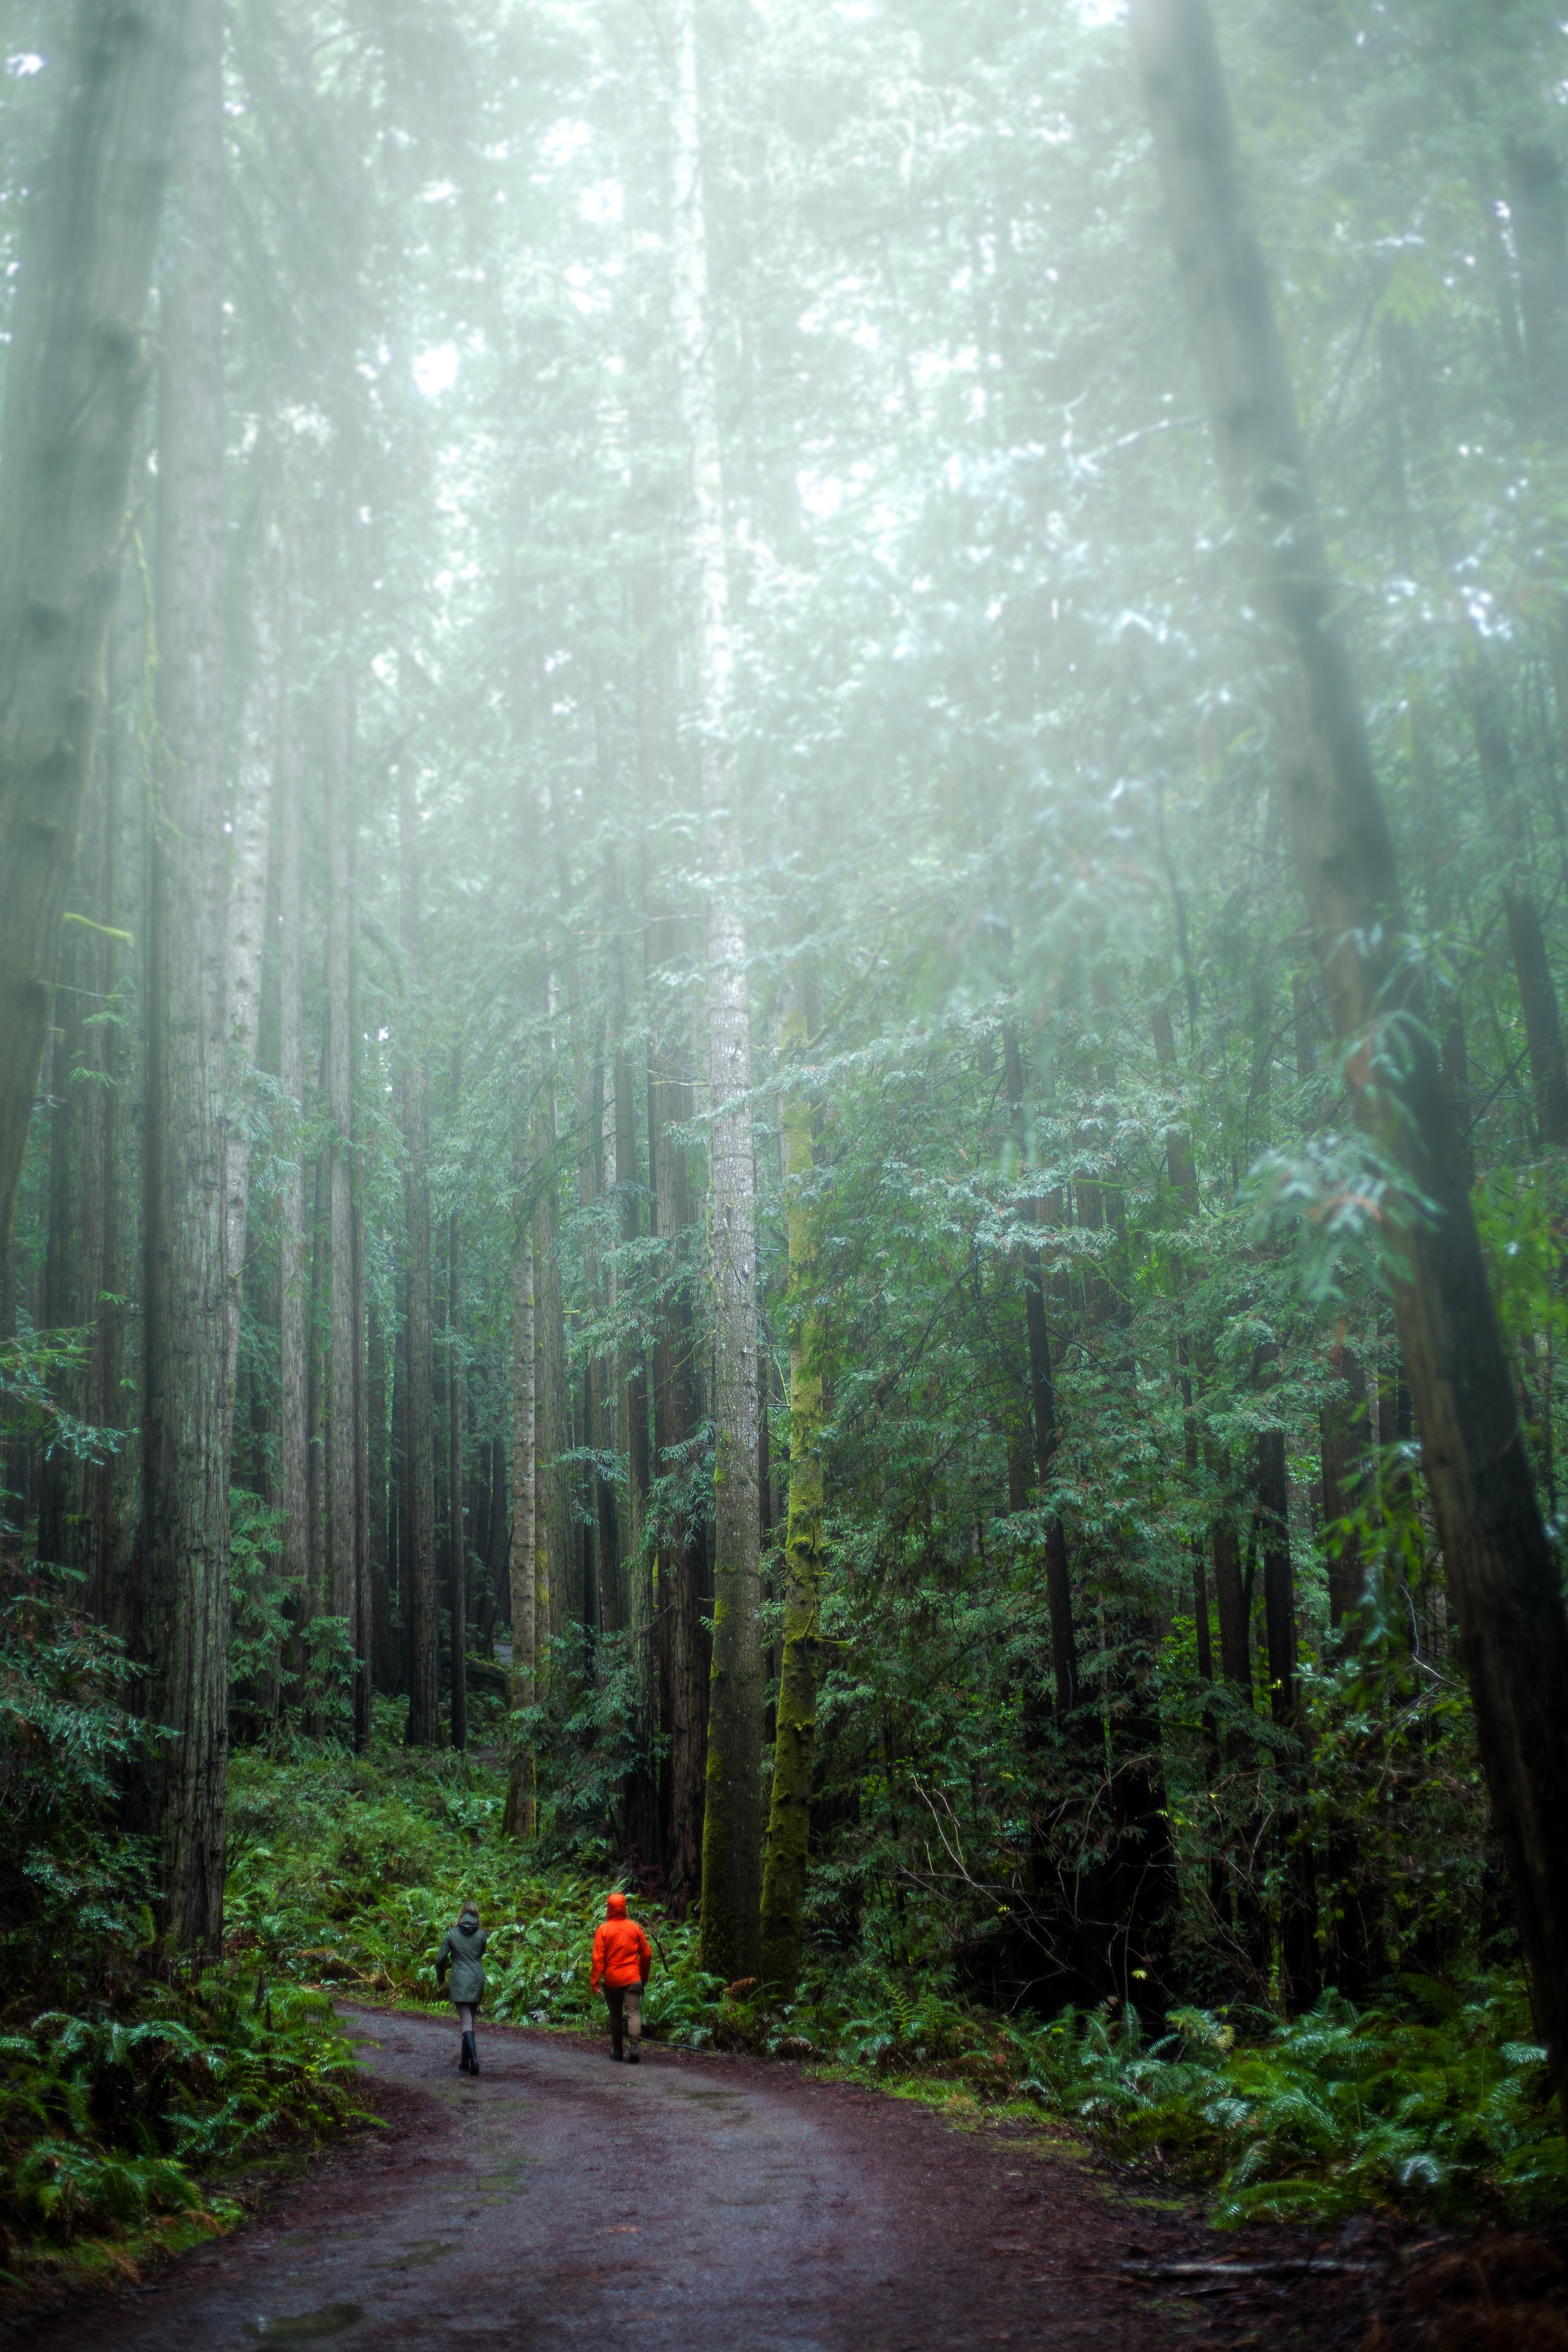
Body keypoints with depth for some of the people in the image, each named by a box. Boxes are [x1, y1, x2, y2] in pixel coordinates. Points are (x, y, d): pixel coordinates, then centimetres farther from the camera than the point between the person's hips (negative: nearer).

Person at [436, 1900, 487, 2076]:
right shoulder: (481, 1935, 1)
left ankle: (474, 2060, -22)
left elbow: (440, 1959, -2)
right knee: (472, 2021, 15)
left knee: (466, 2023, -5)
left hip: (460, 1983, -2)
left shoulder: (452, 1934, -4)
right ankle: (465, 2062, 20)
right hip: (478, 1982, 2)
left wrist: (441, 1979, 13)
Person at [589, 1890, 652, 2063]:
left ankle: (616, 2049, 18)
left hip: (612, 1979, 0)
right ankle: (634, 2044, -24)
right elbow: (647, 1955, 6)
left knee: (615, 2014, 14)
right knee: (633, 2012, -4)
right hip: (632, 1978, 0)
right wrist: (644, 1976, 19)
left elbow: (598, 1958, -9)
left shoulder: (604, 1929, -6)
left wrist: (594, 1981, -4)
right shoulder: (635, 1928, 1)